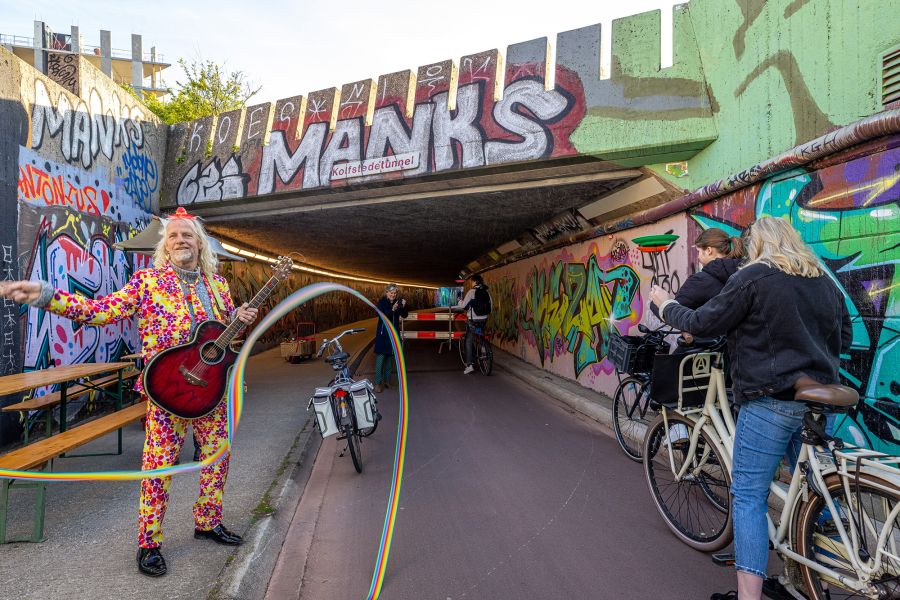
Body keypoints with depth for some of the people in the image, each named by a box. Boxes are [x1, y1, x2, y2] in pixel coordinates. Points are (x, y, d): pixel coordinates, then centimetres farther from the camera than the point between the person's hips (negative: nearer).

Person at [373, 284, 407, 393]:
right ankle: (378, 383, -4)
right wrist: (392, 310, -32)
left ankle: (387, 380, 20)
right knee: (380, 357, -7)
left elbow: (404, 315, 1)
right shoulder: (382, 302, -6)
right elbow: (382, 315, -19)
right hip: (383, 333, -4)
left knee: (390, 357, 10)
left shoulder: (397, 302, 6)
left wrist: (404, 306, -17)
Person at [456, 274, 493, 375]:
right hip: (484, 320, 6)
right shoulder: (486, 292, 7)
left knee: (469, 342, 0)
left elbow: (463, 305, -12)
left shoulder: (472, 291, -11)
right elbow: (491, 306, 11)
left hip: (473, 320, -6)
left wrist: (460, 301, 8)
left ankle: (469, 364, -7)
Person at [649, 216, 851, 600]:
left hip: (771, 399, -7)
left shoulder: (754, 277, -9)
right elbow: (843, 338, 21)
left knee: (748, 496, -3)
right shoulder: (825, 281, 13)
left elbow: (702, 324, -10)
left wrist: (665, 303, 6)